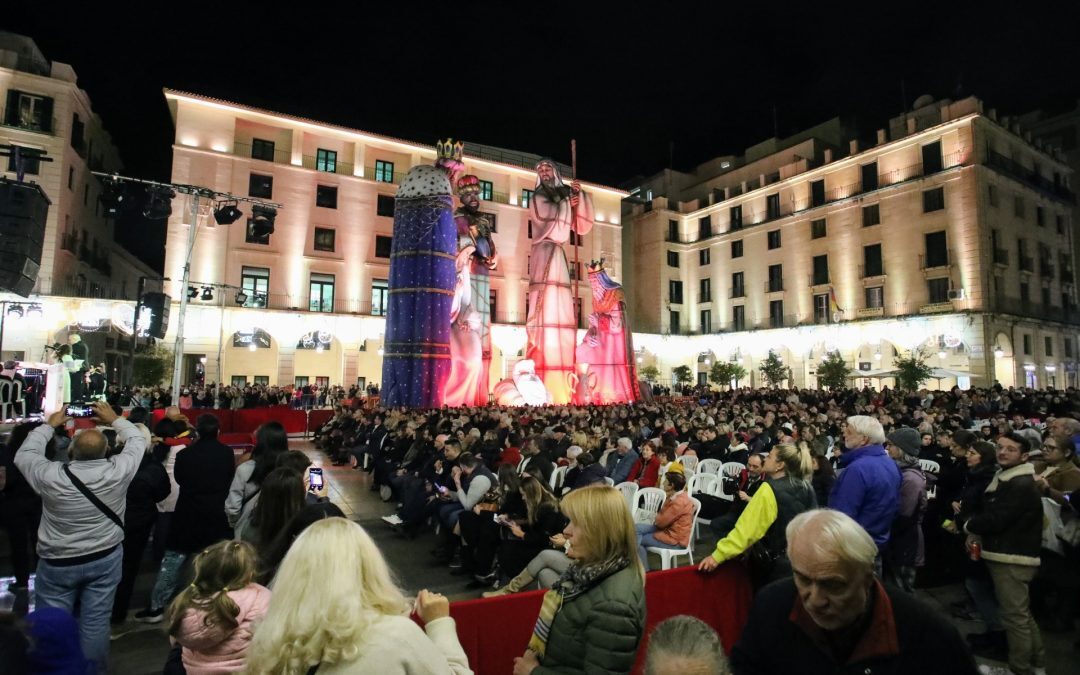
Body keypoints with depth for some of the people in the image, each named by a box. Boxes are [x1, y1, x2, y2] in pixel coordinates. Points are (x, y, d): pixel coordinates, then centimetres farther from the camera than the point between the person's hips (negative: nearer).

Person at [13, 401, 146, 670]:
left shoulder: (51, 476, -20)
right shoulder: (118, 471, -19)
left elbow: (24, 455, 3)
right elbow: (138, 441, 1)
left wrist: (49, 425, 11)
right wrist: (115, 420, 10)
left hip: (58, 563, -1)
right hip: (105, 558, 1)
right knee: (95, 622, 12)